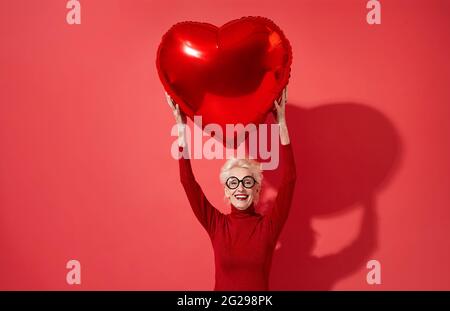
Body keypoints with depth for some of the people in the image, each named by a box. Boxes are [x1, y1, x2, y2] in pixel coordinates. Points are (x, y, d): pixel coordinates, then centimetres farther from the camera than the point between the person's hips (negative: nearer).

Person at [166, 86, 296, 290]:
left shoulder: (268, 226, -6)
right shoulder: (216, 225, -3)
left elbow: (288, 180, -15)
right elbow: (187, 181, -9)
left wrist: (281, 123, -17)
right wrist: (181, 125, -12)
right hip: (222, 287, 1)